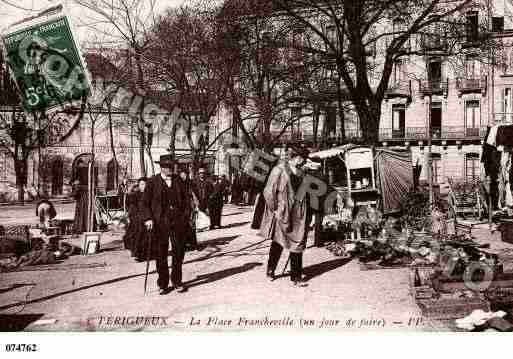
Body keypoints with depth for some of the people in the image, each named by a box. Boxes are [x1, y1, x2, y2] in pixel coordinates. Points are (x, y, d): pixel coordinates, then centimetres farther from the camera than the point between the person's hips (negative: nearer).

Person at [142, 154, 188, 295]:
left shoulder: (177, 181, 10)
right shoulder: (152, 182, 0)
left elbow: (183, 199, 18)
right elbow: (145, 202, 1)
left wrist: (182, 215, 9)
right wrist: (148, 218, -10)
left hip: (177, 221, 3)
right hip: (160, 222, -3)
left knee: (179, 251, 4)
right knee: (161, 254, 4)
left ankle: (177, 282, 18)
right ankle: (163, 284, 14)